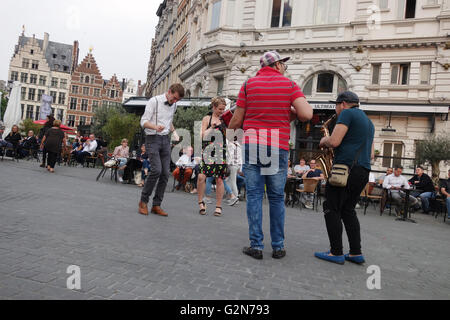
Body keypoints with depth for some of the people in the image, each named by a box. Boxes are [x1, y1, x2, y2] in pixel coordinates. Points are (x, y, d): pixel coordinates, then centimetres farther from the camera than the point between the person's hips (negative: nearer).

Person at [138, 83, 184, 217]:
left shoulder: (174, 105, 14)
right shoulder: (154, 101, -5)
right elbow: (144, 121, -10)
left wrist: (174, 131, 11)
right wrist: (155, 127, -29)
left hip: (166, 139, 6)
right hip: (153, 139, -6)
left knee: (166, 173, -1)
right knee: (156, 170, -18)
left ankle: (156, 205, 7)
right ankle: (143, 201, 0)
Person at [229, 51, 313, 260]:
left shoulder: (249, 84, 8)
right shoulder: (290, 85, 6)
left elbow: (237, 120, 7)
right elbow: (306, 114, -9)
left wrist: (230, 128, 29)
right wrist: (292, 112, 12)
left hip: (252, 146, 0)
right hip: (278, 148, 0)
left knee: (254, 196, 4)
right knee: (277, 198, 9)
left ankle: (256, 245, 5)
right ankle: (278, 247, 14)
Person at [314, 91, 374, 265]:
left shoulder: (347, 113, -3)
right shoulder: (368, 121, 24)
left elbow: (334, 141, -14)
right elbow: (371, 154, 23)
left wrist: (323, 141, 6)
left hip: (346, 168, -9)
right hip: (364, 172, 9)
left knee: (332, 209, -2)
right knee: (348, 210, 14)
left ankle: (336, 253, -1)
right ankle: (356, 253, 13)